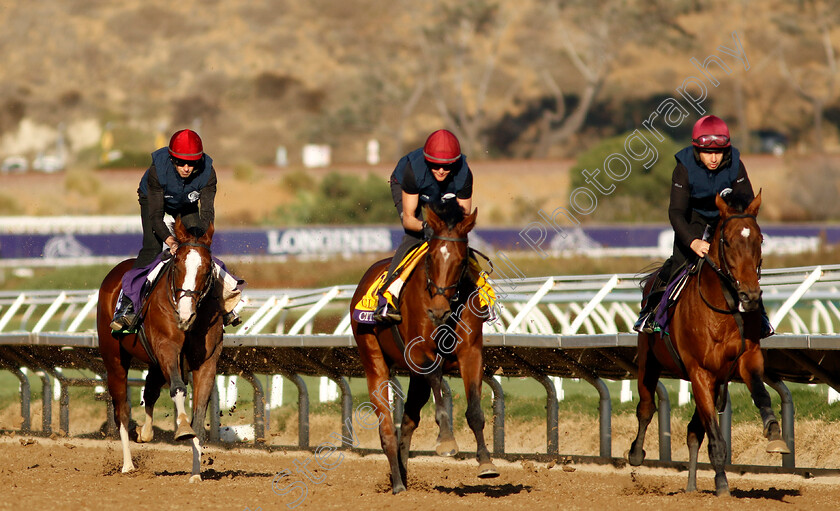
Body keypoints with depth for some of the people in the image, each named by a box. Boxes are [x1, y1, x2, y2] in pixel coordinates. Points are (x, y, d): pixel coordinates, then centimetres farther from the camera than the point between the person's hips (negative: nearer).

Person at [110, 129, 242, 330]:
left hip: (186, 204, 2)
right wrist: (170, 240, -55)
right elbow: (155, 215, -39)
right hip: (152, 198, -2)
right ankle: (125, 305, -23)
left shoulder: (207, 173, -34)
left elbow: (207, 212, -36)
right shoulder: (157, 171, -40)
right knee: (152, 247, -21)